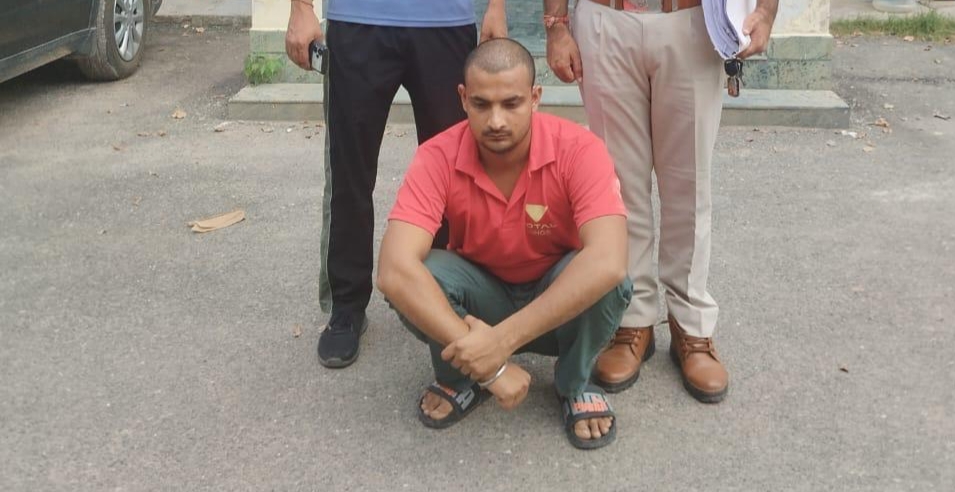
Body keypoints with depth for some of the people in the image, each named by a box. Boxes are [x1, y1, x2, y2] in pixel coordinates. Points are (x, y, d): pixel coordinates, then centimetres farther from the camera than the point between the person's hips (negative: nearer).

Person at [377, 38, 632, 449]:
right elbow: (393, 270, -35)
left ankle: (576, 386, -2)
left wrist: (502, 340, -45)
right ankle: (460, 379, 1)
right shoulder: (438, 158, -23)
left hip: (562, 303, 0)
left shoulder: (578, 149, -26)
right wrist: (486, 363, -42)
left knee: (605, 282, -34)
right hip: (481, 298, 1)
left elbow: (608, 262, -40)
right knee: (414, 277, -30)